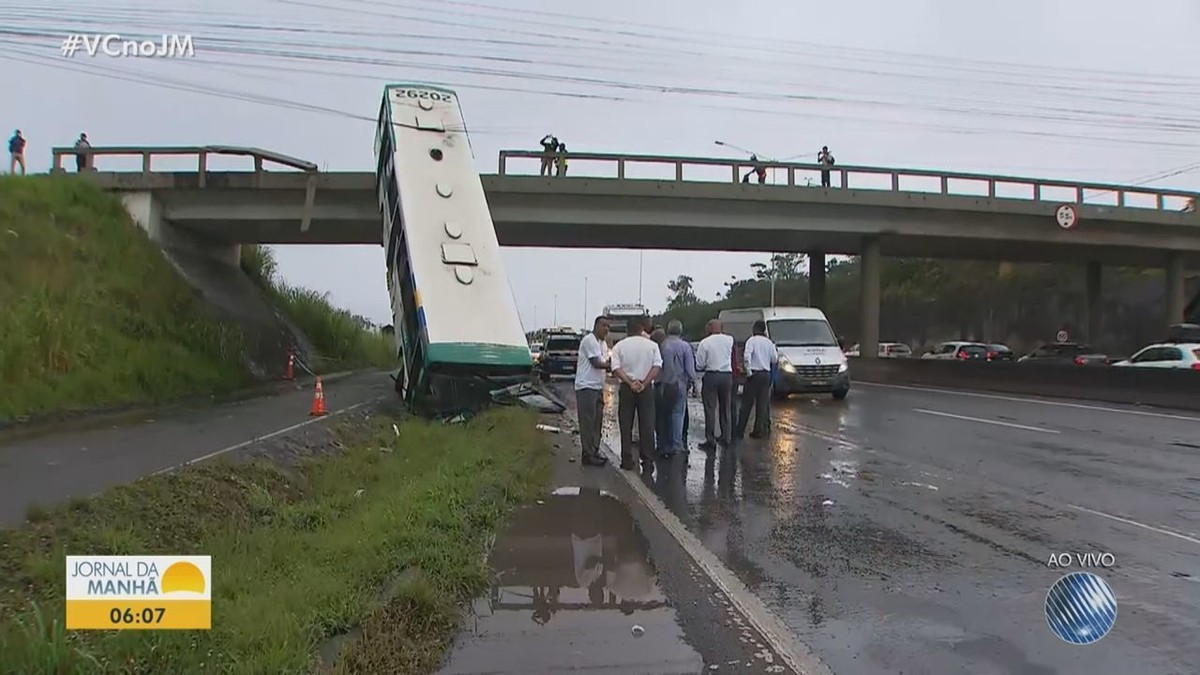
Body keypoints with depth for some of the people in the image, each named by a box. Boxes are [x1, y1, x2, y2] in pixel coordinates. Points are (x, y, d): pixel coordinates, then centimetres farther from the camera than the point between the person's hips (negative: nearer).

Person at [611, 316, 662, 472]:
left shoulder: (619, 346, 1)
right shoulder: (652, 345, 1)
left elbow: (616, 368, -9)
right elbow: (657, 367, -9)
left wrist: (630, 383, -13)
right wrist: (644, 383, -12)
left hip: (626, 389, 0)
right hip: (646, 389, 0)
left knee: (626, 426, 7)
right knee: (647, 426, 4)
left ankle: (627, 461, 7)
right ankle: (647, 462, 3)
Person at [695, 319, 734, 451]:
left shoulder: (705, 342, -8)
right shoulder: (729, 340, 2)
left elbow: (699, 365, -4)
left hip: (711, 376, -4)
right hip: (727, 375, 4)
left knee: (710, 409, -1)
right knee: (725, 408, 15)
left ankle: (710, 441, -1)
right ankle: (726, 437, 22)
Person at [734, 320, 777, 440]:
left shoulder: (751, 340, -6)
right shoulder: (769, 342, 6)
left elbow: (747, 356, -21)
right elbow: (774, 360, 10)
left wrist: (748, 370, -13)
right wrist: (776, 353, 29)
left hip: (754, 374, -3)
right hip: (766, 374, 4)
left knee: (747, 403, 0)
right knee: (762, 404, 8)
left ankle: (740, 431, 1)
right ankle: (759, 430, 8)